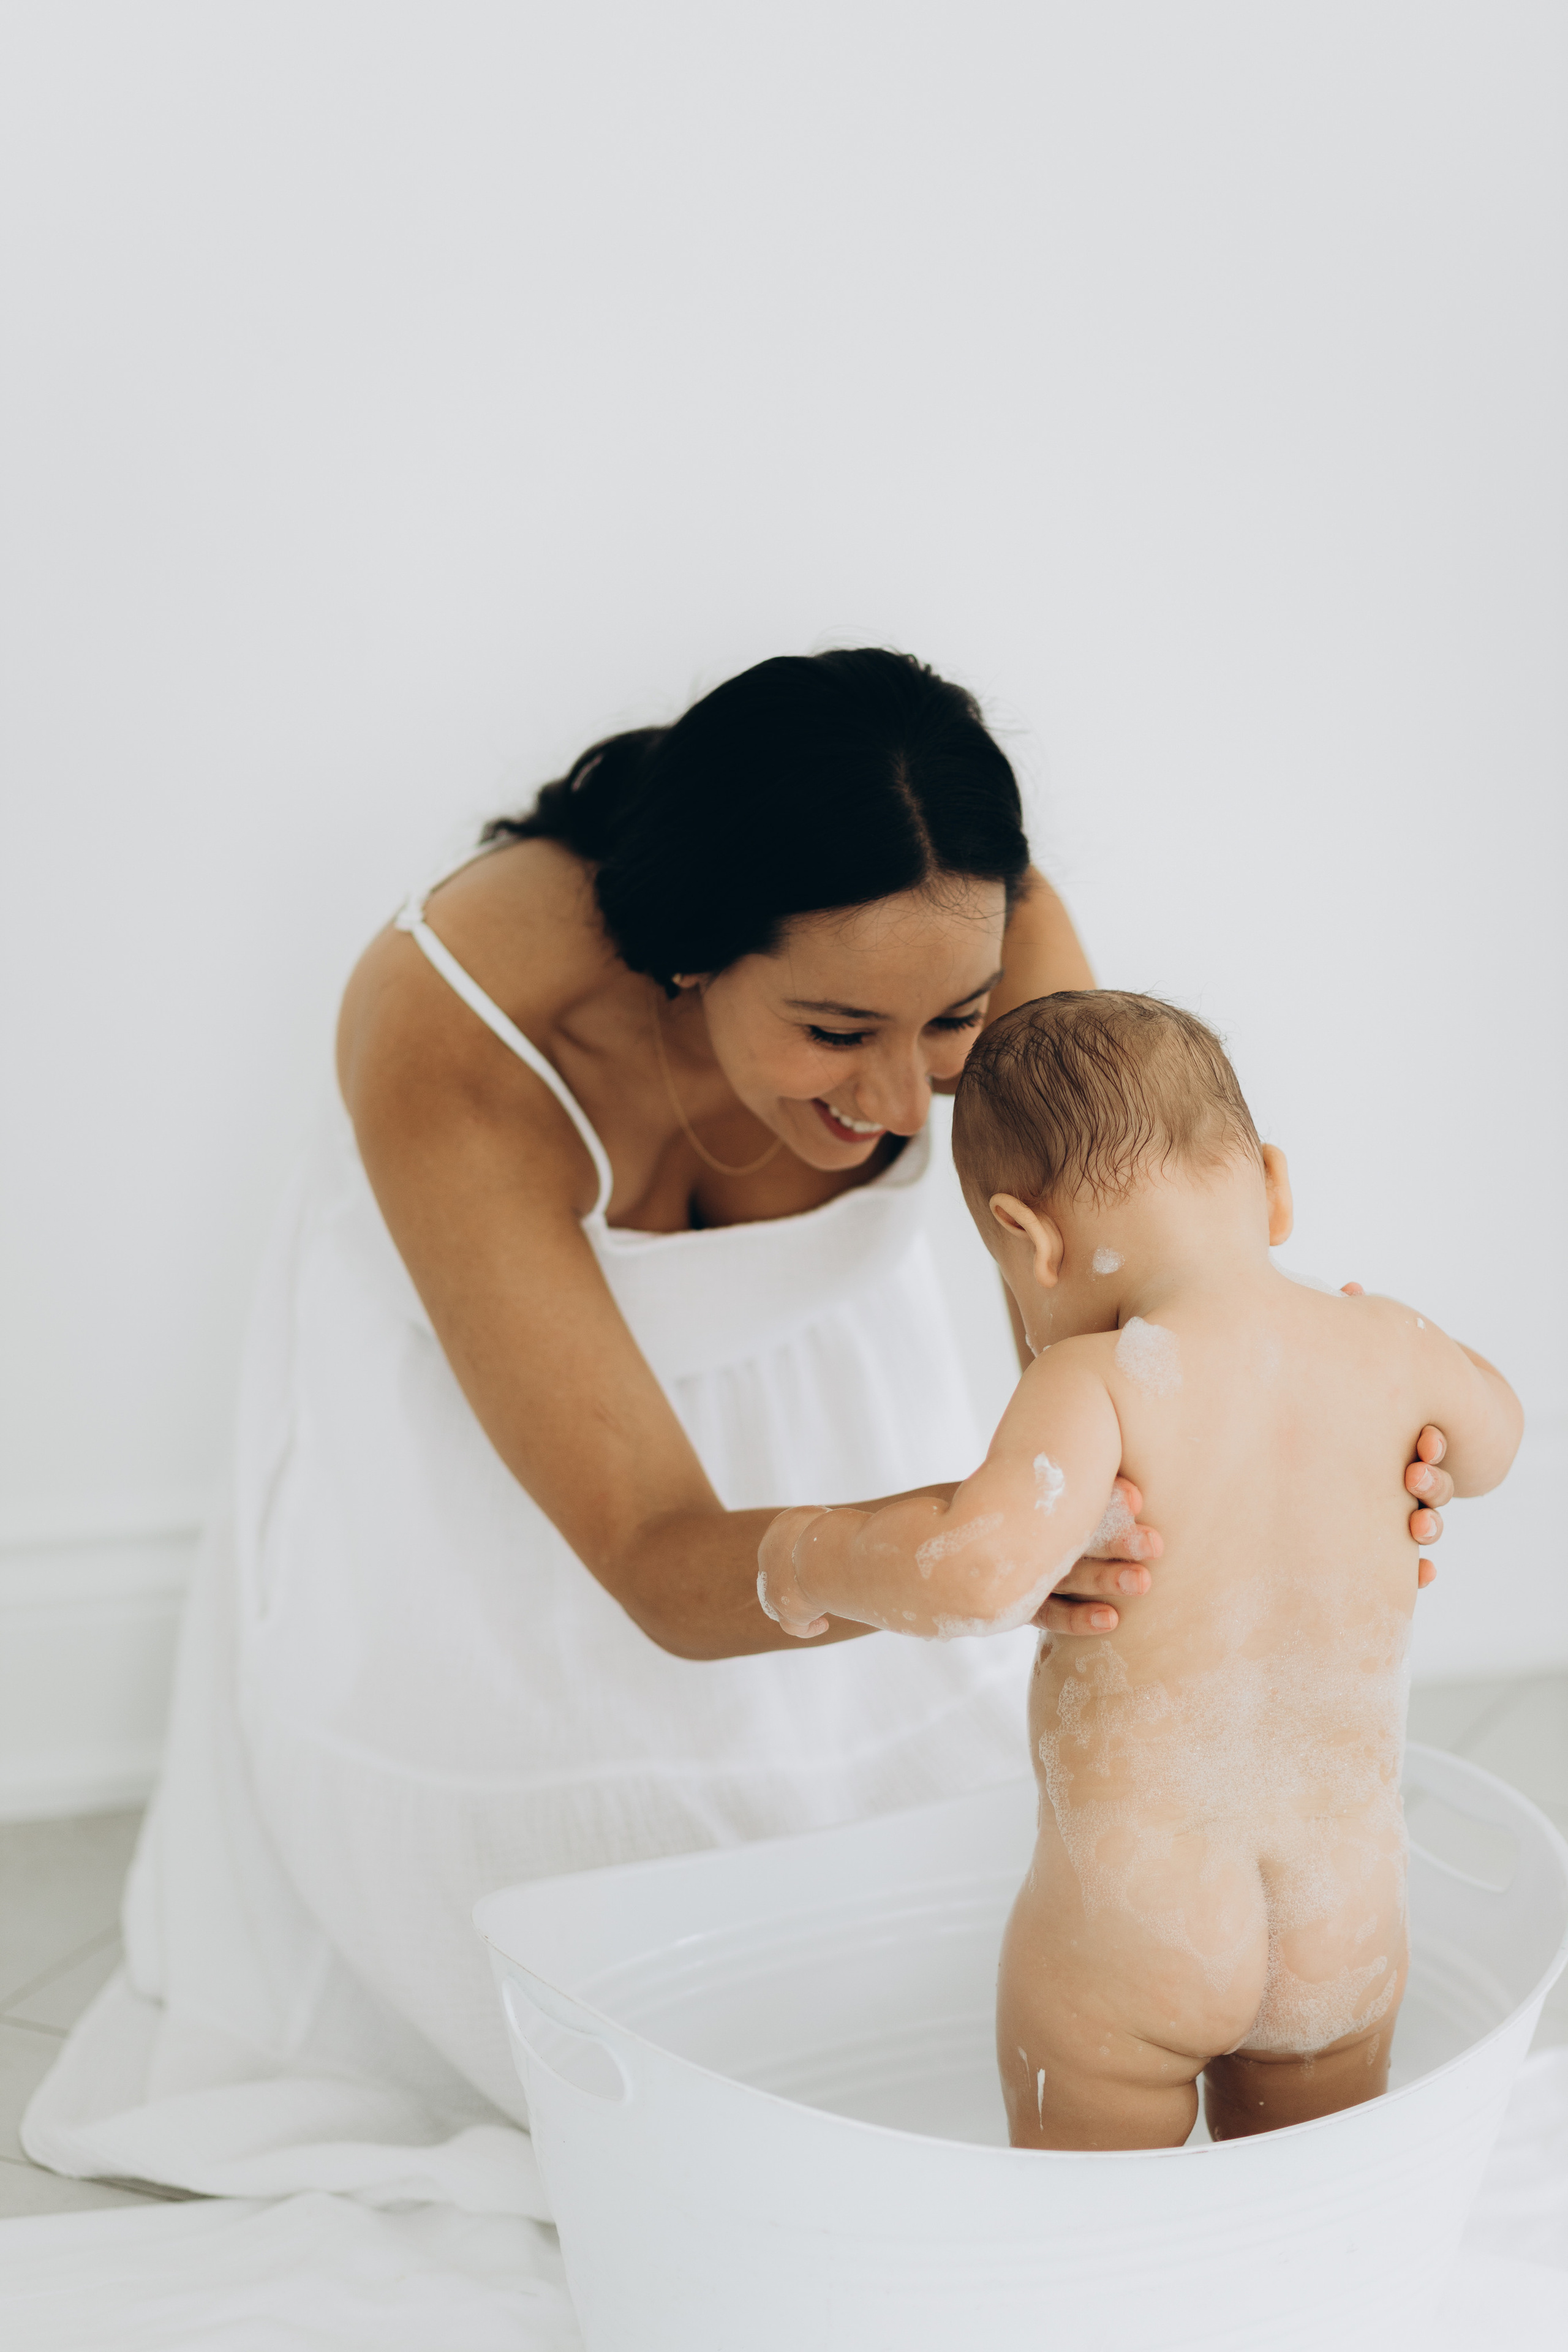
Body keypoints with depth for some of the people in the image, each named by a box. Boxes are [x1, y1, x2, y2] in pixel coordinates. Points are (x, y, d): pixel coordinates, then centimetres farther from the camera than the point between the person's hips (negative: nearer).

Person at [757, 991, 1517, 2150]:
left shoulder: (1107, 1386, -19)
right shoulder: (1388, 1350, -4)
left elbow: (983, 1566, -35)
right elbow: (1490, 1442, 19)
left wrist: (812, 1554, -16)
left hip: (1125, 1933, -4)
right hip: (1349, 1925, 4)